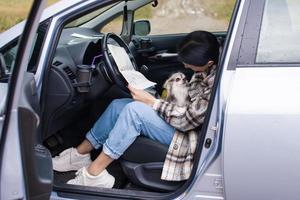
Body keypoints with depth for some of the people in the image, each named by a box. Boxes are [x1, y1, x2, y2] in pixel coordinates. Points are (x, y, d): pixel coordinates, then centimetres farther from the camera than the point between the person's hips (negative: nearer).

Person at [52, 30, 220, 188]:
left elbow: (187, 121, -25)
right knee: (118, 106, 0)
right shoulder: (206, 69, -4)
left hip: (189, 135, -9)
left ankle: (93, 173, -14)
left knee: (135, 109, -25)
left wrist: (151, 101, -17)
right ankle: (80, 154, 13)